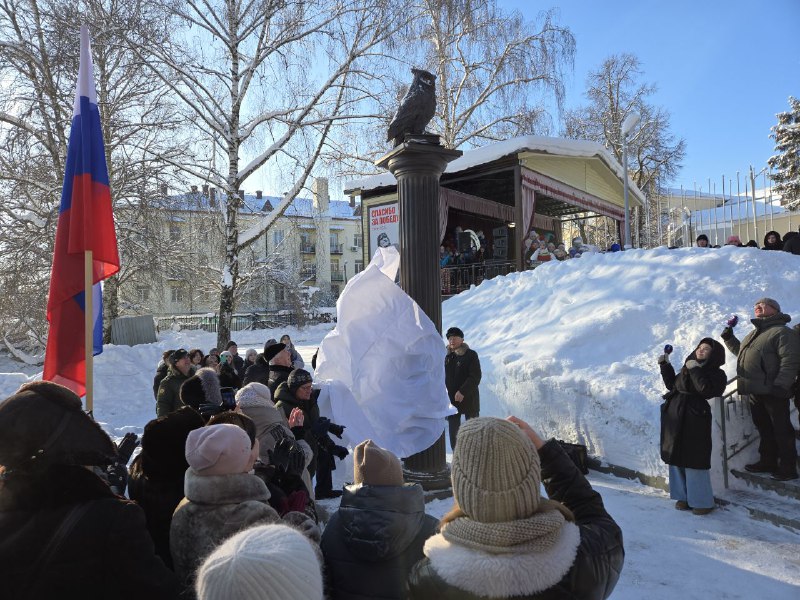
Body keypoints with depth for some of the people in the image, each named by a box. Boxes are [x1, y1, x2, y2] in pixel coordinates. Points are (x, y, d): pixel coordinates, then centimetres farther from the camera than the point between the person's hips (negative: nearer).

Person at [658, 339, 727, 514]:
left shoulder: (717, 374, -2)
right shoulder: (687, 368, 17)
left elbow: (705, 389, -20)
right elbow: (672, 385, 22)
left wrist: (694, 370, -15)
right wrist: (665, 365, 15)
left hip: (694, 422, -7)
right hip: (675, 418, 7)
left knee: (694, 461, -3)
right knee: (677, 459, 12)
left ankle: (702, 501, 11)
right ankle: (684, 496, 25)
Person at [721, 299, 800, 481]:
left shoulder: (782, 332, -10)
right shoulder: (753, 334, 19)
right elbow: (740, 351, 34)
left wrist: (781, 385, -24)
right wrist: (729, 338, 21)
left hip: (773, 392, -9)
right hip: (755, 392, 9)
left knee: (781, 430, 1)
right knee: (764, 428, 17)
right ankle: (767, 462, 27)